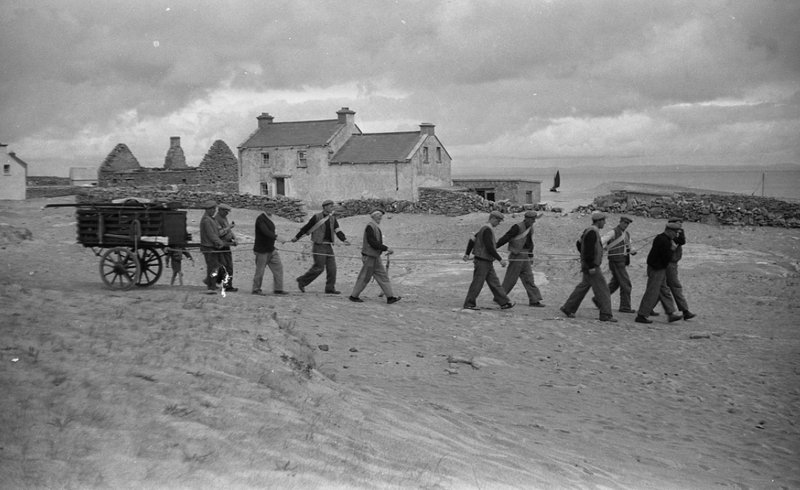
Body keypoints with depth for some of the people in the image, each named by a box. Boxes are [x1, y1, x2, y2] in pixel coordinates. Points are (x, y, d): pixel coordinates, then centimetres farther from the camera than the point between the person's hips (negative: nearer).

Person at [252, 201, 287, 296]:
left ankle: (278, 289, 8)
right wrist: (277, 238, -41)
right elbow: (265, 231, -31)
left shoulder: (269, 218, 13)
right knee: (260, 270, 1)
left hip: (271, 249, 9)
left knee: (278, 267, 3)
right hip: (262, 250, -9)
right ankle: (256, 289, 16)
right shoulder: (260, 219, -15)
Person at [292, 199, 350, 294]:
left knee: (332, 268, 3)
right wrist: (297, 237, 6)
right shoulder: (317, 217, -6)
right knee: (319, 267, -7)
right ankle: (302, 281, 9)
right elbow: (306, 227, 0)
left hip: (329, 246, 6)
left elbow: (338, 231, 1)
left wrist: (344, 239, -17)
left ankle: (330, 288, 11)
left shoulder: (333, 219, 10)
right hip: (319, 246, -6)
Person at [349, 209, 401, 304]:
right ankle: (354, 296, 14)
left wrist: (386, 250, 12)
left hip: (375, 256, 10)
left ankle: (390, 297, 8)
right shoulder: (370, 226, -17)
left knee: (383, 276, 7)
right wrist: (386, 248, -23)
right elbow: (372, 242, -24)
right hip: (369, 256, -10)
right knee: (365, 277, 1)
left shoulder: (376, 227, 13)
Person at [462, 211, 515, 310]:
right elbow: (490, 247, -24)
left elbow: (472, 240, 18)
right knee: (477, 283, -2)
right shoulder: (487, 229, -17)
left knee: (494, 283, 9)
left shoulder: (484, 228, 14)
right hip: (483, 261, -10)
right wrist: (500, 259, -20)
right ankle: (469, 303, 6)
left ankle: (504, 302, 11)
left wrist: (467, 254, 17)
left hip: (488, 262, 10)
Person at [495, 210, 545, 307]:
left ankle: (534, 300, 11)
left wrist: (531, 256, 20)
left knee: (529, 278, 8)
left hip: (525, 257, 8)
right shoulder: (518, 227, -16)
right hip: (516, 256, -8)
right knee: (511, 279, -3)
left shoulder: (530, 228, 10)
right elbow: (505, 238, -18)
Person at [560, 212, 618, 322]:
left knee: (582, 287, 15)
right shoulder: (592, 232, -18)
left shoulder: (591, 231, 14)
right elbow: (588, 250, -24)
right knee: (602, 289, -6)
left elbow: (580, 243, 24)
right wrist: (591, 266, -24)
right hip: (592, 266, -10)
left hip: (590, 265, 10)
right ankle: (605, 315, -3)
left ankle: (568, 308, 19)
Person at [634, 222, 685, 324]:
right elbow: (666, 258, -21)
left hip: (658, 269, 11)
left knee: (664, 291, 14)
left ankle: (671, 314, 22)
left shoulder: (660, 238, 9)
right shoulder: (665, 242, -21)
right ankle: (641, 316, 0)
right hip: (656, 270, -11)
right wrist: (672, 249, -10)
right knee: (652, 292, -5)